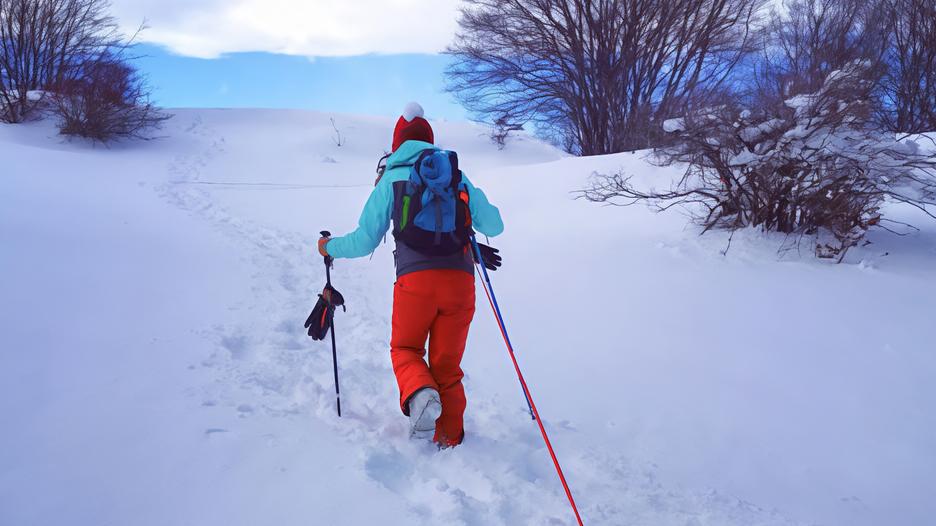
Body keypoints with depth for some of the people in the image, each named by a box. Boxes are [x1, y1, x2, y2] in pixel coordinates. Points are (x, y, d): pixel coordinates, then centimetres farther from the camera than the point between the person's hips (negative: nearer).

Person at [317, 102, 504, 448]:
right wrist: (474, 214, 41)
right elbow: (494, 226, 18)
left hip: (415, 280, -2)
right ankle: (449, 438, 18)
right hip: (460, 280, 2)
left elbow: (365, 241, 7)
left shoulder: (391, 178, 11)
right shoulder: (458, 176, 18)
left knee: (405, 348, 18)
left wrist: (330, 247, 27)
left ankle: (419, 392, -11)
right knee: (447, 363, 15)